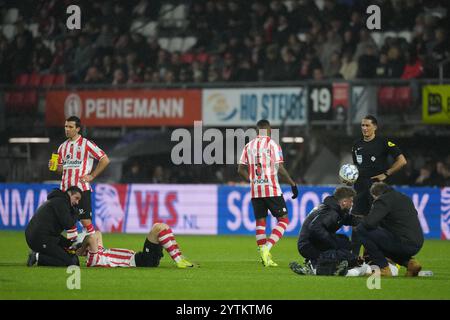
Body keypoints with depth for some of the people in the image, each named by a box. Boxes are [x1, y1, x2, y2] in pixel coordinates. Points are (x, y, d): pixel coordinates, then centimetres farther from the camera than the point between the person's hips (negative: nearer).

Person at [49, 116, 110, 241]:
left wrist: (91, 176, -8)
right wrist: (53, 166, -3)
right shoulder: (63, 146, 14)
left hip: (82, 188, -6)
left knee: (85, 220, -9)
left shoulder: (86, 144, -5)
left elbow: (105, 160, -5)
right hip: (66, 189, 6)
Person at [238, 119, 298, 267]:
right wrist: (293, 184, -5)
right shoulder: (272, 145, -6)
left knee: (260, 221, 12)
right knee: (283, 220, 3)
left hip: (255, 191, 5)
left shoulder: (248, 146, 8)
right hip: (271, 189, -5)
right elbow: (279, 168, -13)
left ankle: (265, 256, 7)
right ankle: (266, 248, -15)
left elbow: (241, 169, 9)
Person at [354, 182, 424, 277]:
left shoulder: (383, 200, -4)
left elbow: (369, 222, -16)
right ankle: (409, 262, 13)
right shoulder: (405, 198, 23)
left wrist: (357, 227, 6)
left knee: (362, 230, -5)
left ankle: (383, 268, -2)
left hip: (403, 243, -9)